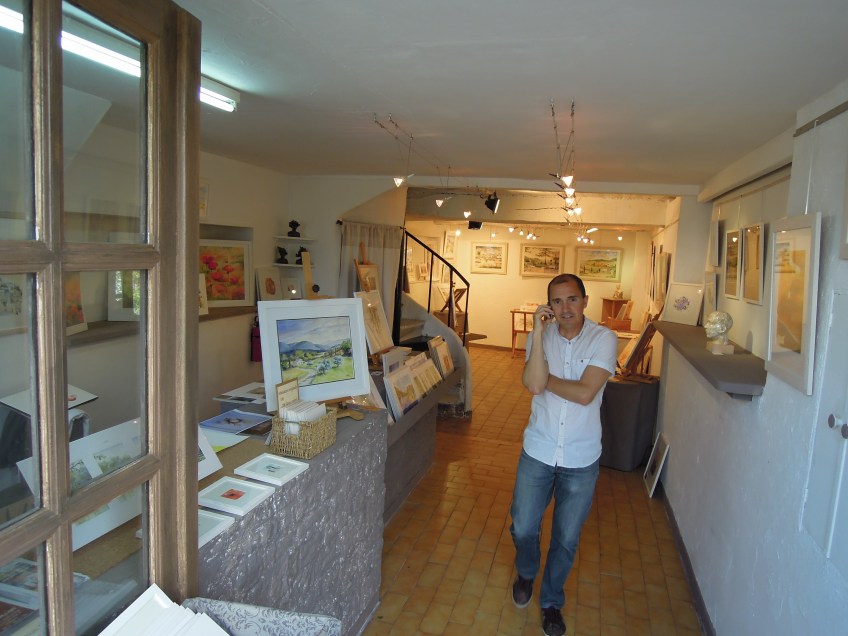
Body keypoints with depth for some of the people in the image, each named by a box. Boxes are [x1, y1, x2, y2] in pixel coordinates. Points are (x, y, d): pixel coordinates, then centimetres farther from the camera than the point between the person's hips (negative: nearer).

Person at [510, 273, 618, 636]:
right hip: (538, 452, 1)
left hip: (581, 460, -1)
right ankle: (526, 574, 48)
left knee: (566, 539, 15)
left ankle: (551, 602, 41)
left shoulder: (604, 340, -12)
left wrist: (544, 377, -12)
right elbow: (533, 384, -22)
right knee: (523, 528, 13)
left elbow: (584, 393, -23)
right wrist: (538, 333, -25)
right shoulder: (541, 336, -5)